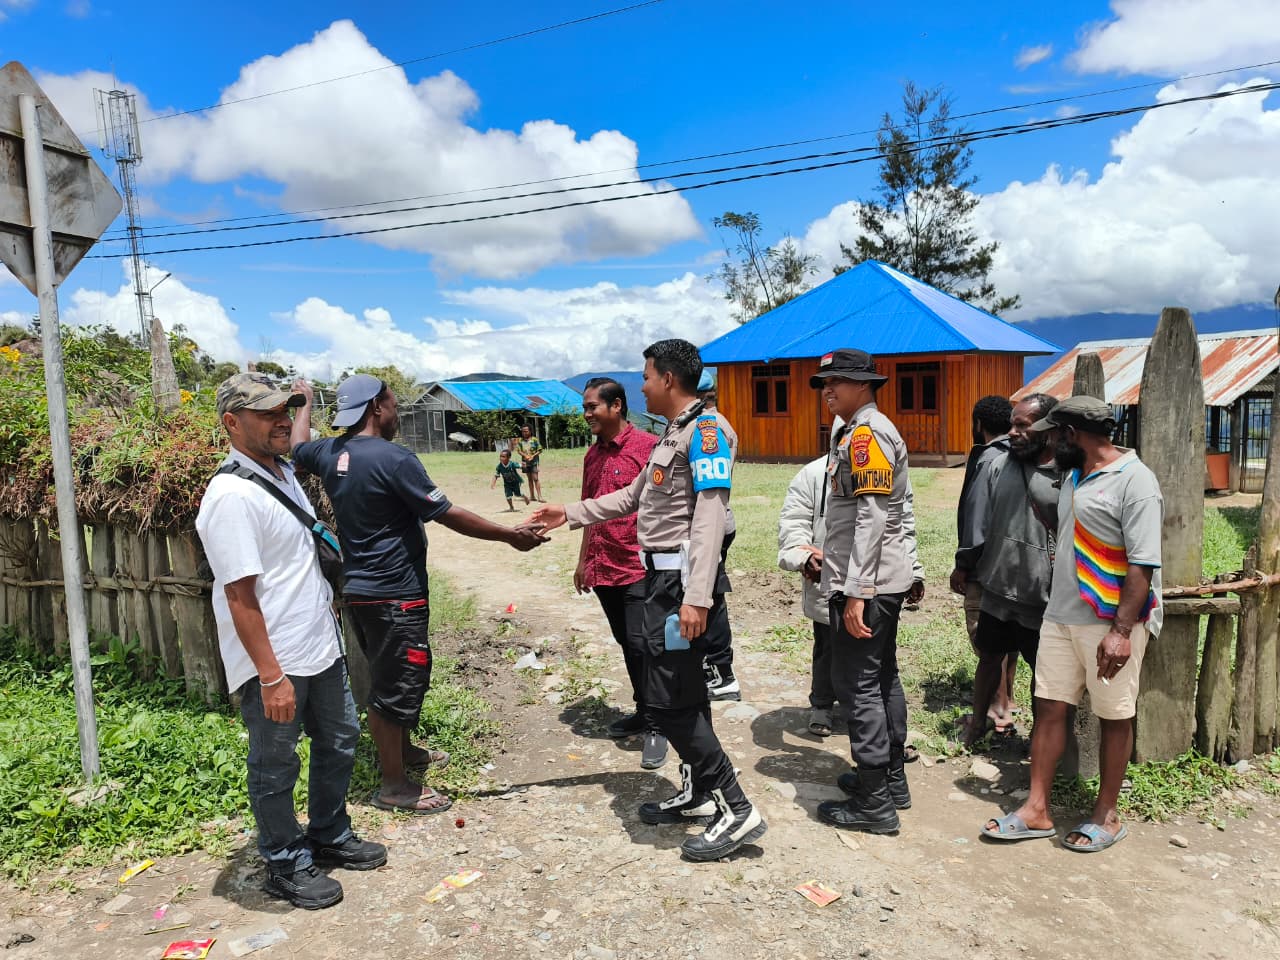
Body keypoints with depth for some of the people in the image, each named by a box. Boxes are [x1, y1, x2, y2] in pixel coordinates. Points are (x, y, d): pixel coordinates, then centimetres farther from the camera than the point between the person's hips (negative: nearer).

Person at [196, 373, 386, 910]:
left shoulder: (284, 473, 7)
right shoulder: (232, 496, -21)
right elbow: (239, 596, -23)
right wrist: (271, 677, -22)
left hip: (321, 647, 9)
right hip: (274, 664, -9)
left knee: (338, 742, 21)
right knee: (275, 768, 10)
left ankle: (329, 836, 41)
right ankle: (286, 866, 30)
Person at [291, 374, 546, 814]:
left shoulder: (330, 453, 4)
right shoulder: (393, 458, -20)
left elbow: (298, 447, 29)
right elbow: (447, 514, -19)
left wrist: (305, 403, 45)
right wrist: (510, 534, -10)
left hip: (358, 590, 9)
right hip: (394, 595, -9)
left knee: (389, 678, 24)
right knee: (395, 686, 2)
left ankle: (404, 749, 42)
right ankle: (395, 785, 15)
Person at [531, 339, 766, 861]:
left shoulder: (705, 429, -13)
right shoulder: (673, 435, 18)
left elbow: (710, 515, -22)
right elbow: (632, 497, 27)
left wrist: (696, 597, -27)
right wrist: (570, 513, 27)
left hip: (682, 578, -10)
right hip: (664, 575, 10)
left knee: (669, 700, -7)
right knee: (682, 691, 17)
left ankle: (737, 810, 4)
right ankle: (697, 794, 31)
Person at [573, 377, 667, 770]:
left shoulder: (648, 446, -10)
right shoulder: (593, 454, 12)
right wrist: (583, 560, 20)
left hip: (639, 566, -7)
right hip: (603, 568, 7)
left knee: (641, 644, -6)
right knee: (627, 644, 16)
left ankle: (657, 726, 10)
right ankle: (643, 711, 31)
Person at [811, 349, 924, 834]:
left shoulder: (865, 434, -15)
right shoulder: (873, 430, 17)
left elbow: (872, 517, -22)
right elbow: (904, 509, 21)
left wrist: (857, 591, -24)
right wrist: (914, 572, 23)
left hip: (865, 583, -11)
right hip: (889, 579, 11)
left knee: (857, 684, -4)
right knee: (882, 677, 17)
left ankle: (874, 803, 5)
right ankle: (892, 781, 30)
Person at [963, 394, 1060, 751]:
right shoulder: (1000, 465, 0)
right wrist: (970, 569, 9)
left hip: (1044, 597, -4)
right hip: (998, 588, 4)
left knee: (1043, 671, 13)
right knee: (989, 657, 17)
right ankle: (976, 728, 34)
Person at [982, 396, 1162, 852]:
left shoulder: (1134, 481, -14)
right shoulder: (1074, 475, 12)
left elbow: (1143, 563, -20)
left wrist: (1122, 630, -23)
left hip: (1112, 623, -8)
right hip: (1062, 616, 8)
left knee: (1114, 718, 8)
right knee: (1049, 708, 8)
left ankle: (1106, 815, 24)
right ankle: (1036, 811, 17)